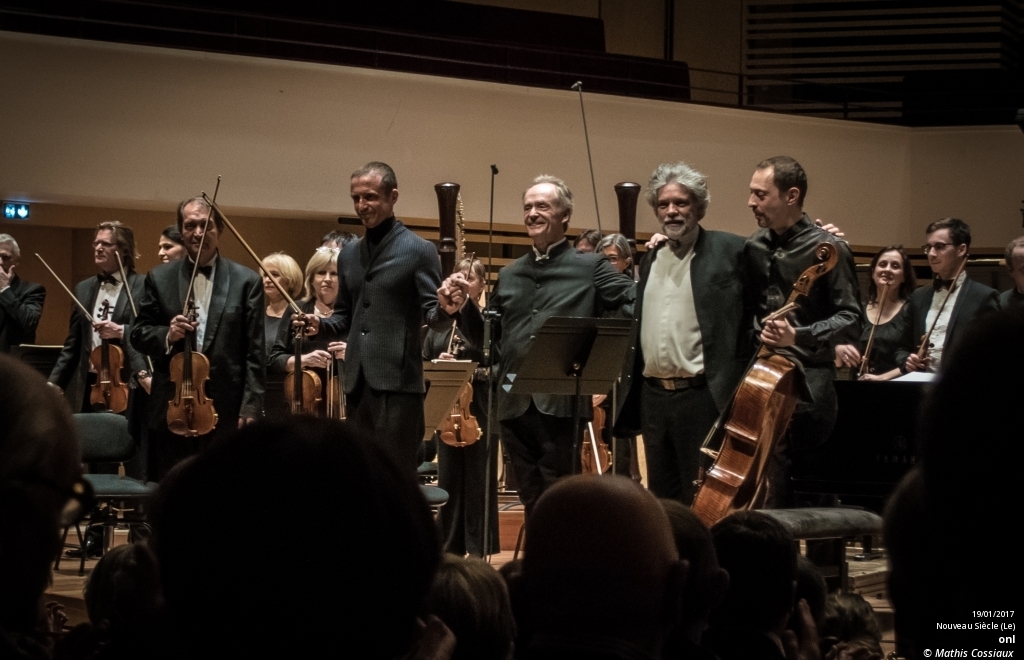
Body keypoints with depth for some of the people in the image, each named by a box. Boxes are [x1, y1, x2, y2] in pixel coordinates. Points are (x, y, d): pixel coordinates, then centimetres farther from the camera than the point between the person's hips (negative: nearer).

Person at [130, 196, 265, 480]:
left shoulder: (246, 281, 3)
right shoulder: (159, 278, 8)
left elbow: (255, 353, 0)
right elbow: (139, 334, 10)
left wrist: (251, 407, -7)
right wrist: (167, 336, -11)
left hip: (226, 411, -2)